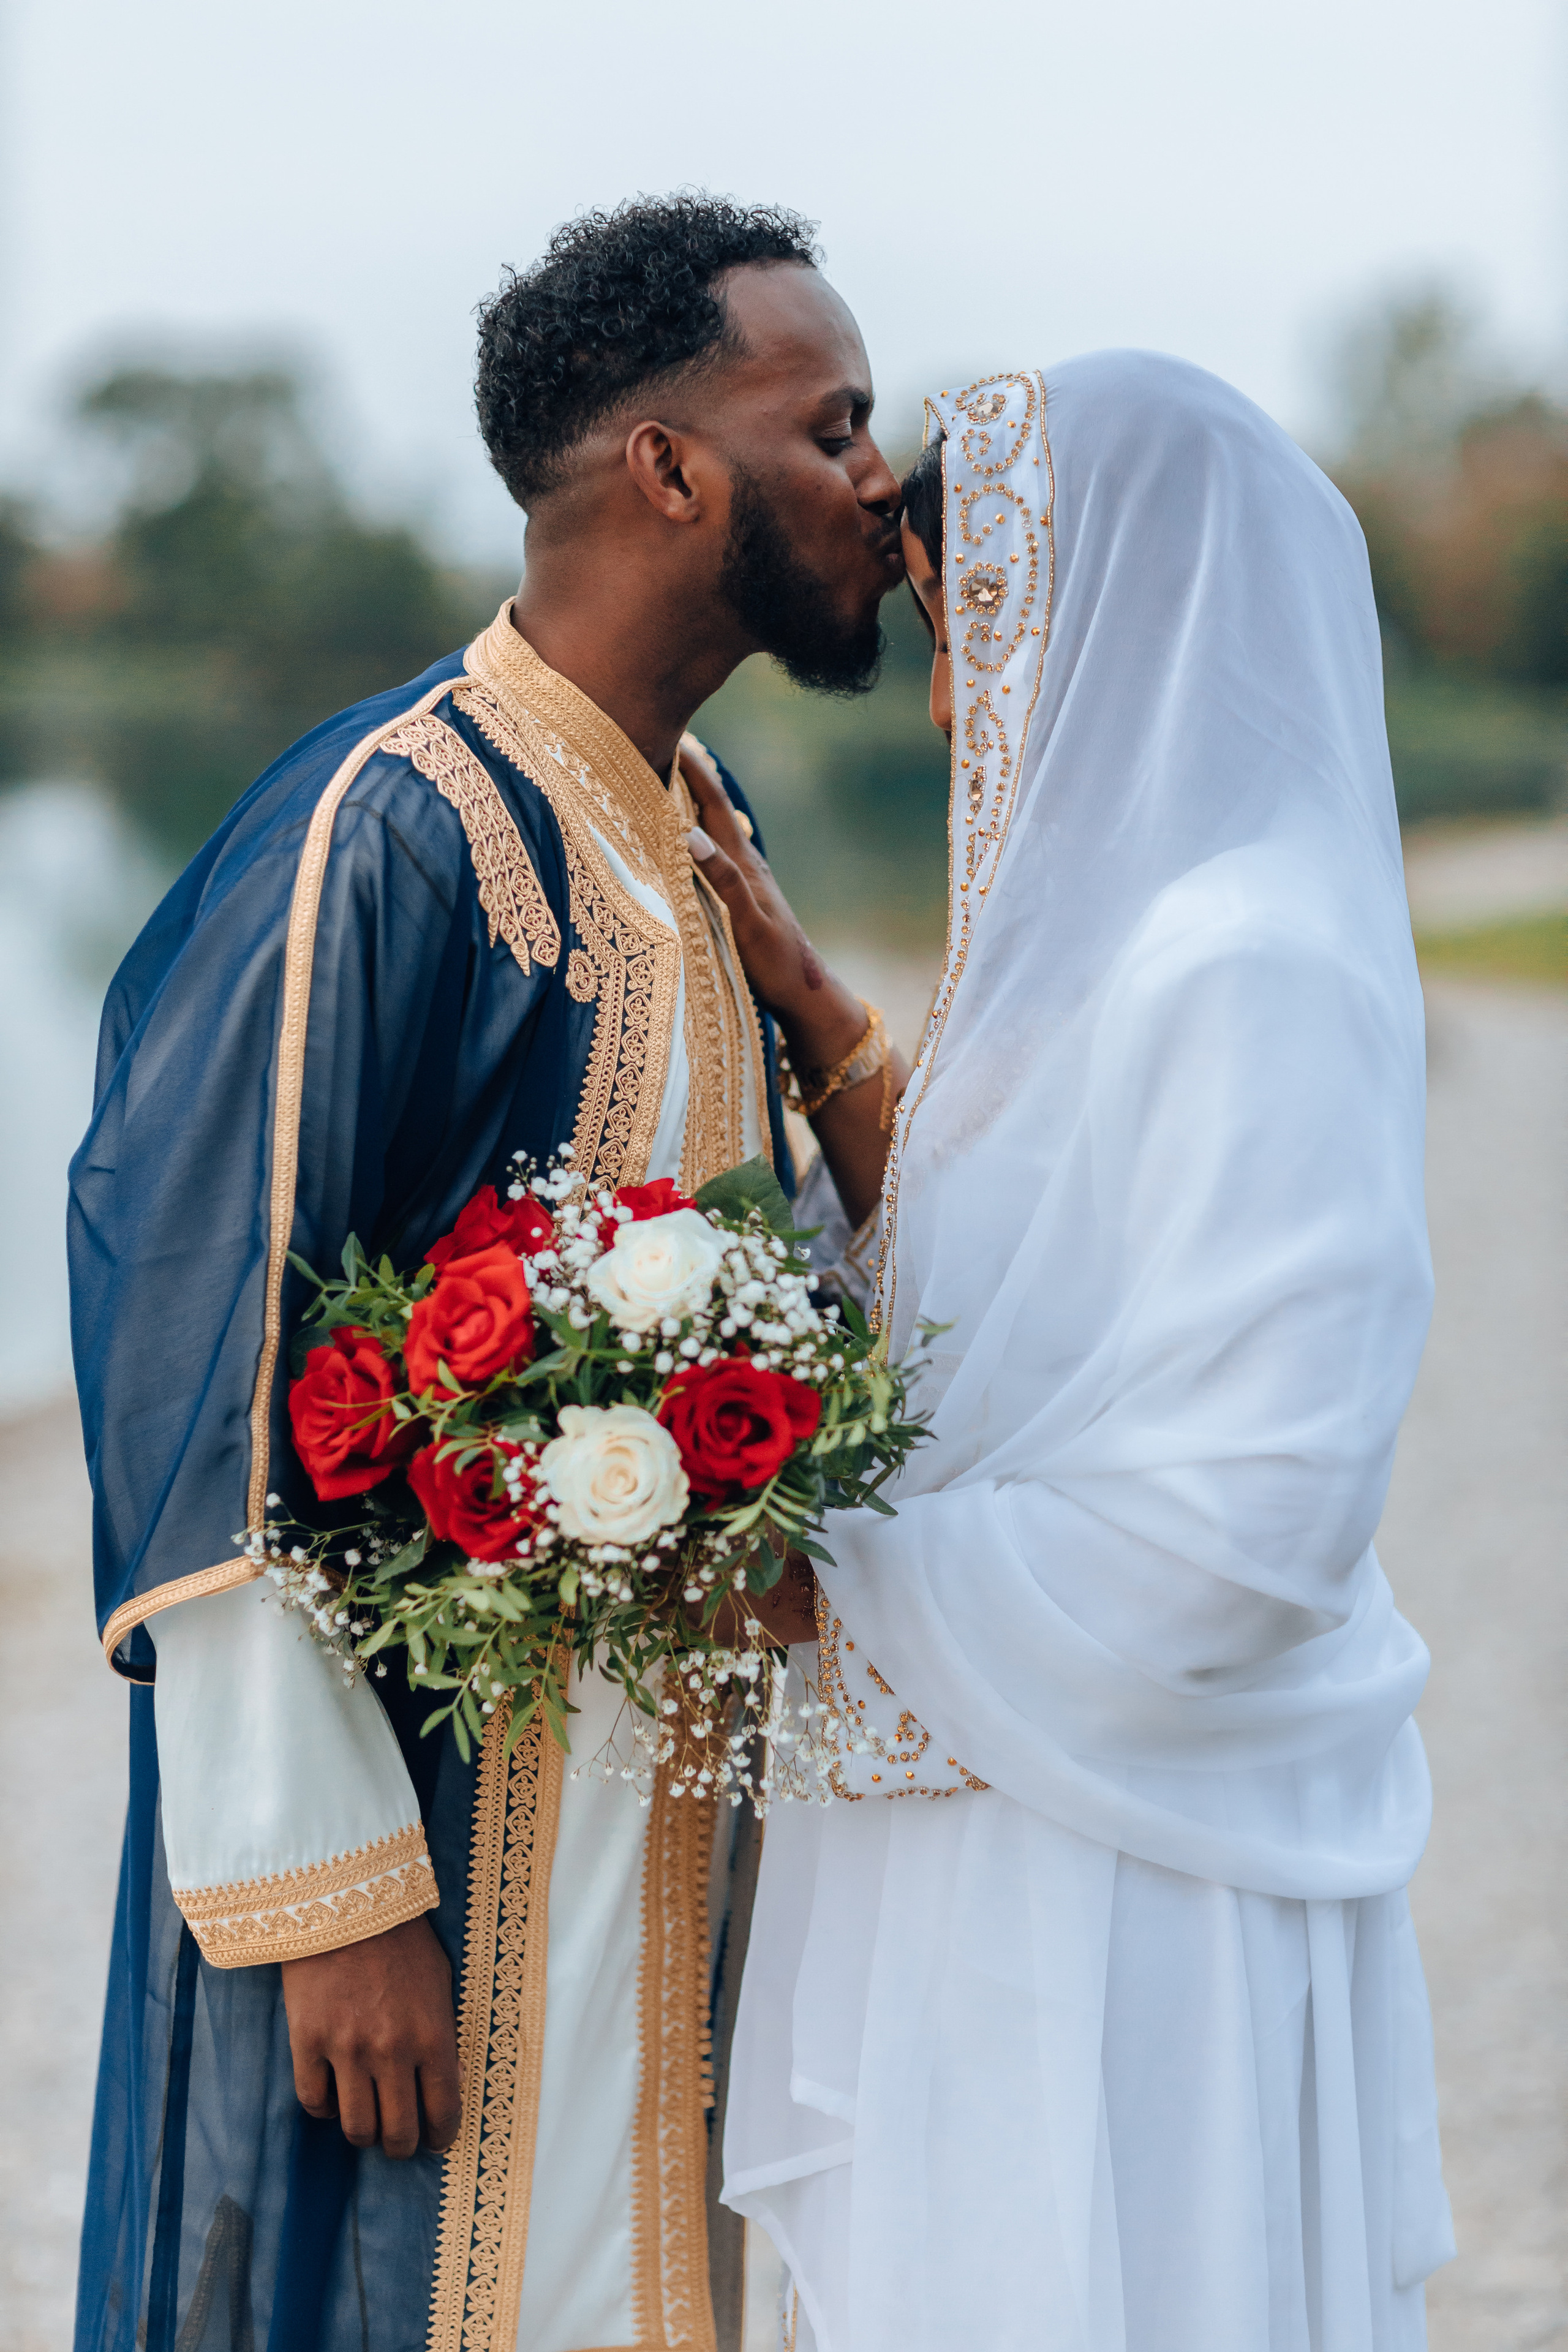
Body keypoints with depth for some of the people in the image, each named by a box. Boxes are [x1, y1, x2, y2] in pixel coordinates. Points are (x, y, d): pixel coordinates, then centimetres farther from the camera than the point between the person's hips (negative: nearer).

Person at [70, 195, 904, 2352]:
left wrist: (833, 1044, -3)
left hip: (668, 1812, 8)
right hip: (449, 1820, -8)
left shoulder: (699, 831, 9)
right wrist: (323, 1890, -20)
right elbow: (219, 1399, -20)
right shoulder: (393, 833, -18)